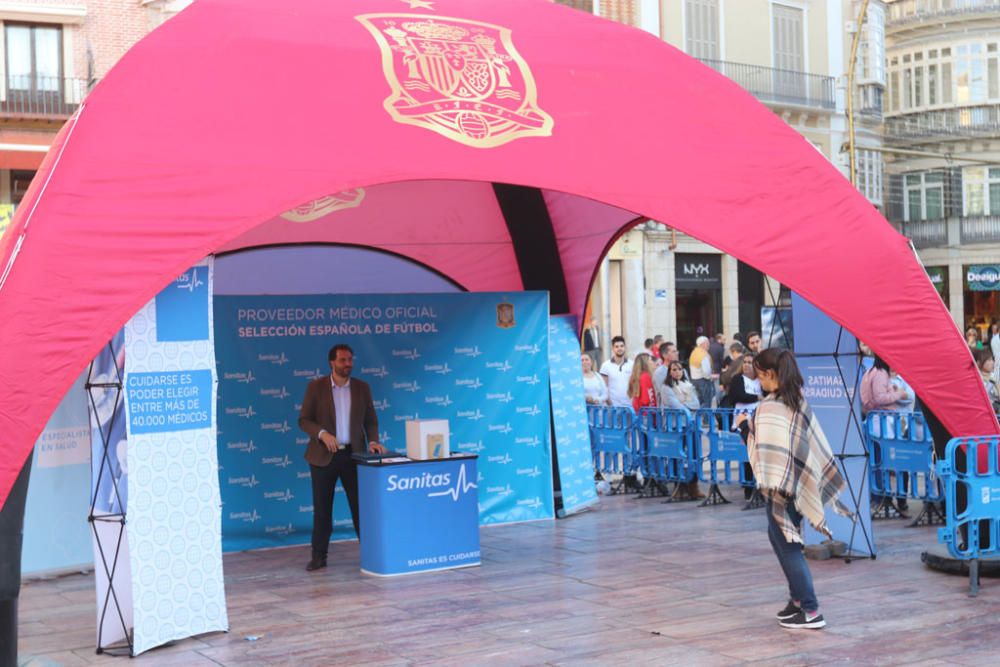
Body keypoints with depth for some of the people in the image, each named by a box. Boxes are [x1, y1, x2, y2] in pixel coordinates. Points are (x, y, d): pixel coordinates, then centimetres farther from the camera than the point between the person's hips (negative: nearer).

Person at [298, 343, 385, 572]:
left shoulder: (362, 387, 6)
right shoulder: (316, 387, -1)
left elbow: (371, 420, 9)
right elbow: (304, 420, -2)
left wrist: (372, 441, -9)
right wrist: (322, 434, -19)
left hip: (353, 454, 2)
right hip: (324, 456, -1)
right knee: (322, 508, 4)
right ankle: (319, 556, 11)